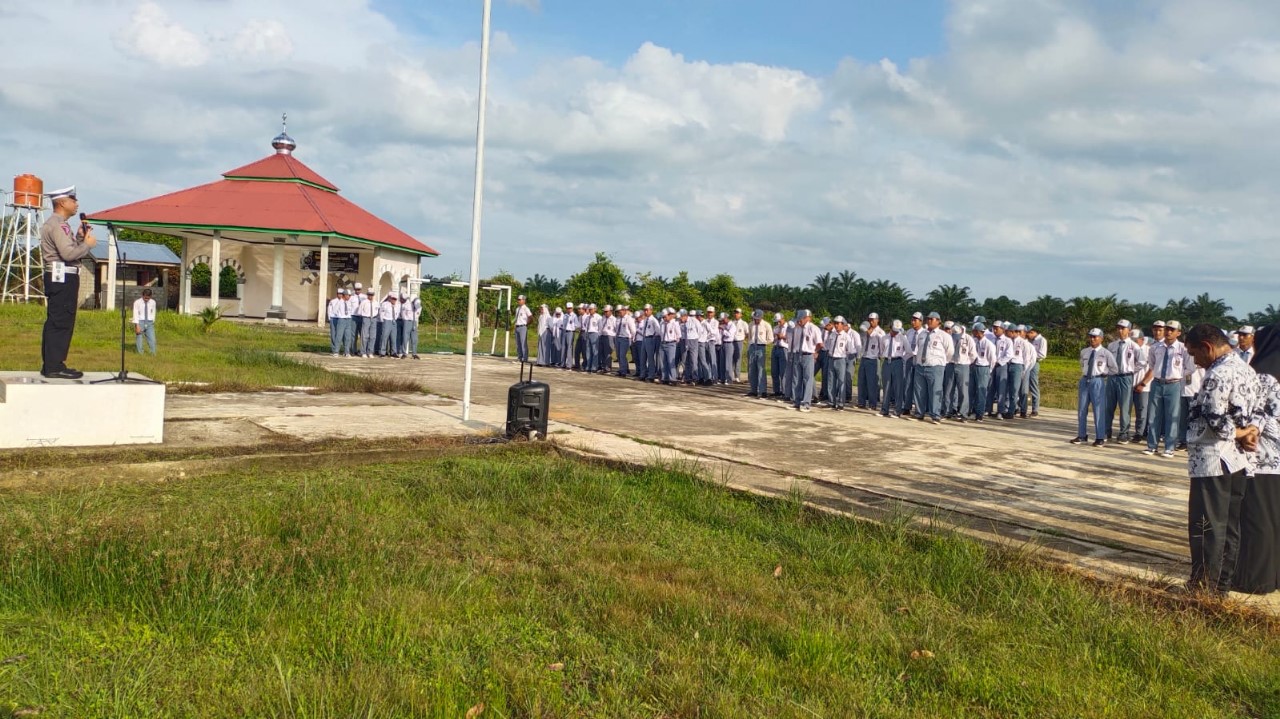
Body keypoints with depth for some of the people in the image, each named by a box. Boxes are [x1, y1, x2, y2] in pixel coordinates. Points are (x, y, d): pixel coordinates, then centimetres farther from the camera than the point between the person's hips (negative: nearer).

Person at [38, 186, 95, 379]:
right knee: (61, 323, -10)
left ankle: (50, 364, 17)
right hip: (62, 277, -11)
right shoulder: (57, 224, -13)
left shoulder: (58, 224, 21)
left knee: (54, 322, 12)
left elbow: (69, 249, 19)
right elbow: (68, 253, -23)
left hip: (59, 278, 11)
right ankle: (55, 367, -10)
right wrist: (87, 244, -9)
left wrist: (80, 237, 9)